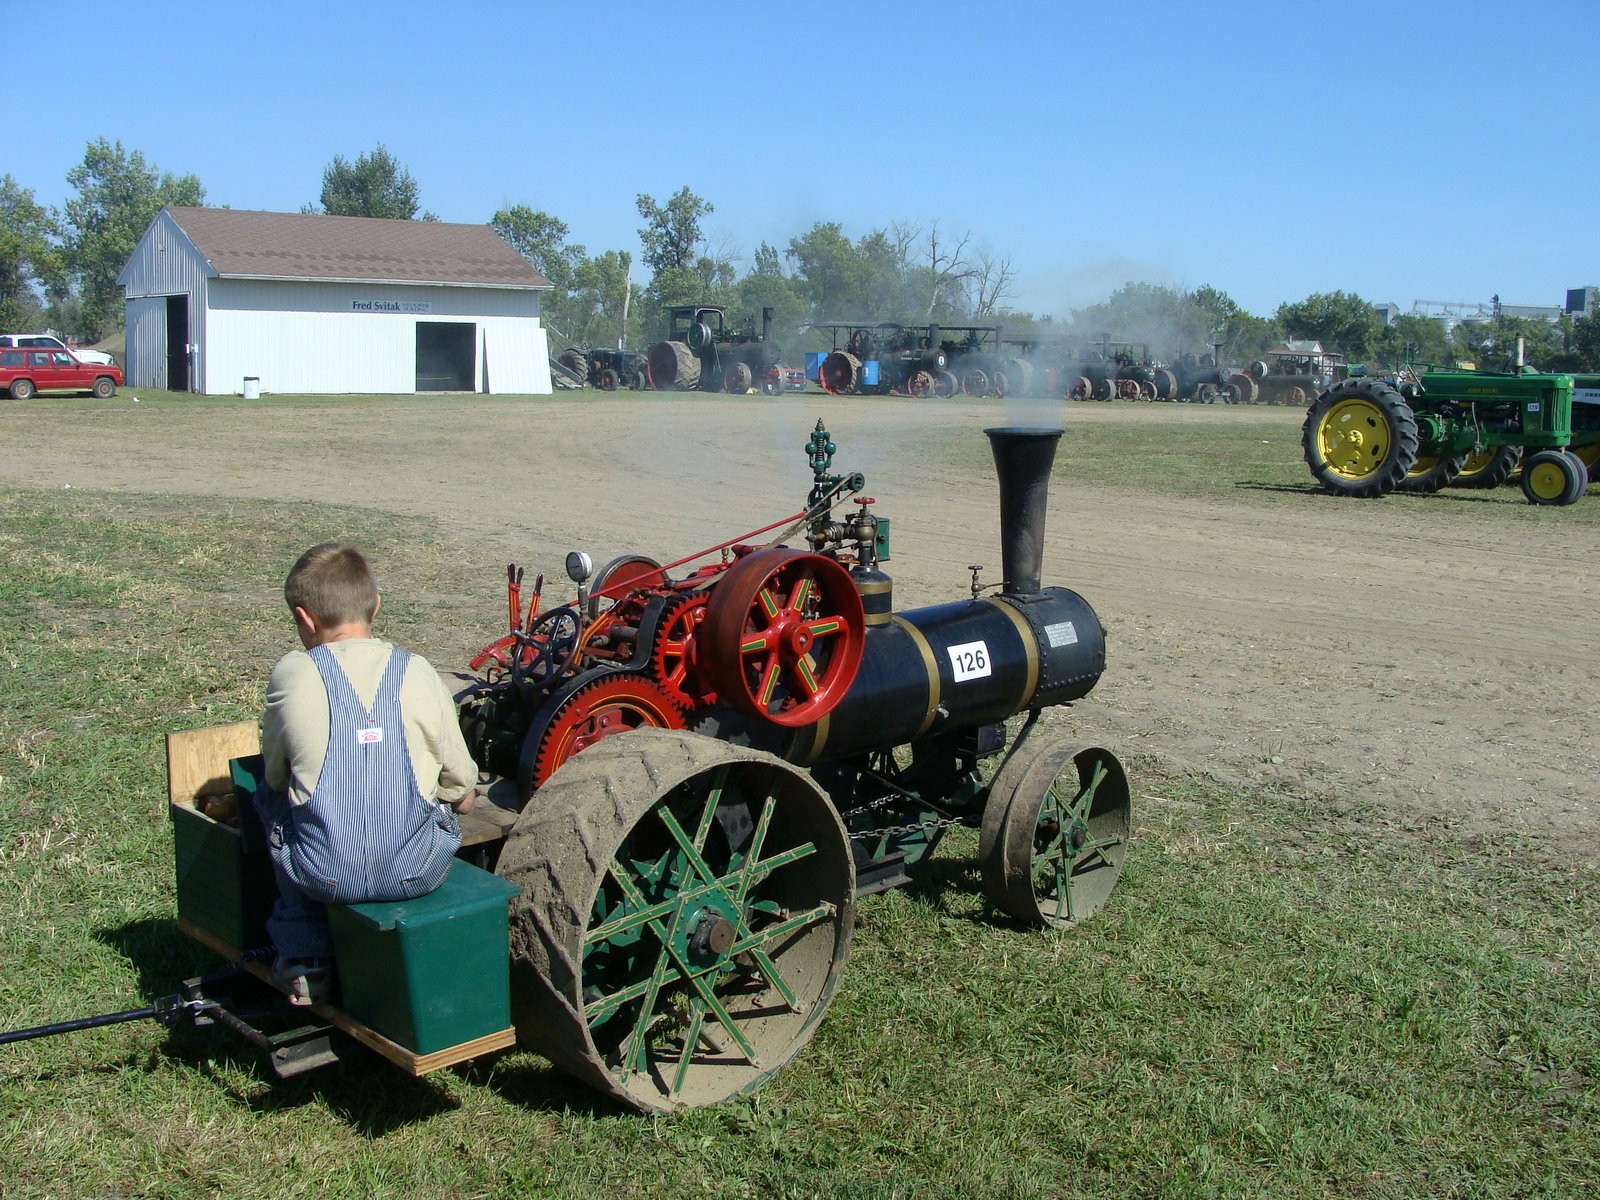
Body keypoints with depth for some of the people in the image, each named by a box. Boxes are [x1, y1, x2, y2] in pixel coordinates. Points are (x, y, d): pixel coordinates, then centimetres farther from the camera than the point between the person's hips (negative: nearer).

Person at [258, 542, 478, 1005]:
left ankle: (303, 955, 31)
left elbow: (275, 772, 8)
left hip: (325, 875, 0)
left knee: (272, 800, 28)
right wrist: (459, 796, 29)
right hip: (418, 870, 1)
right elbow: (461, 788, 5)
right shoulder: (418, 673, 0)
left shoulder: (291, 674, -4)